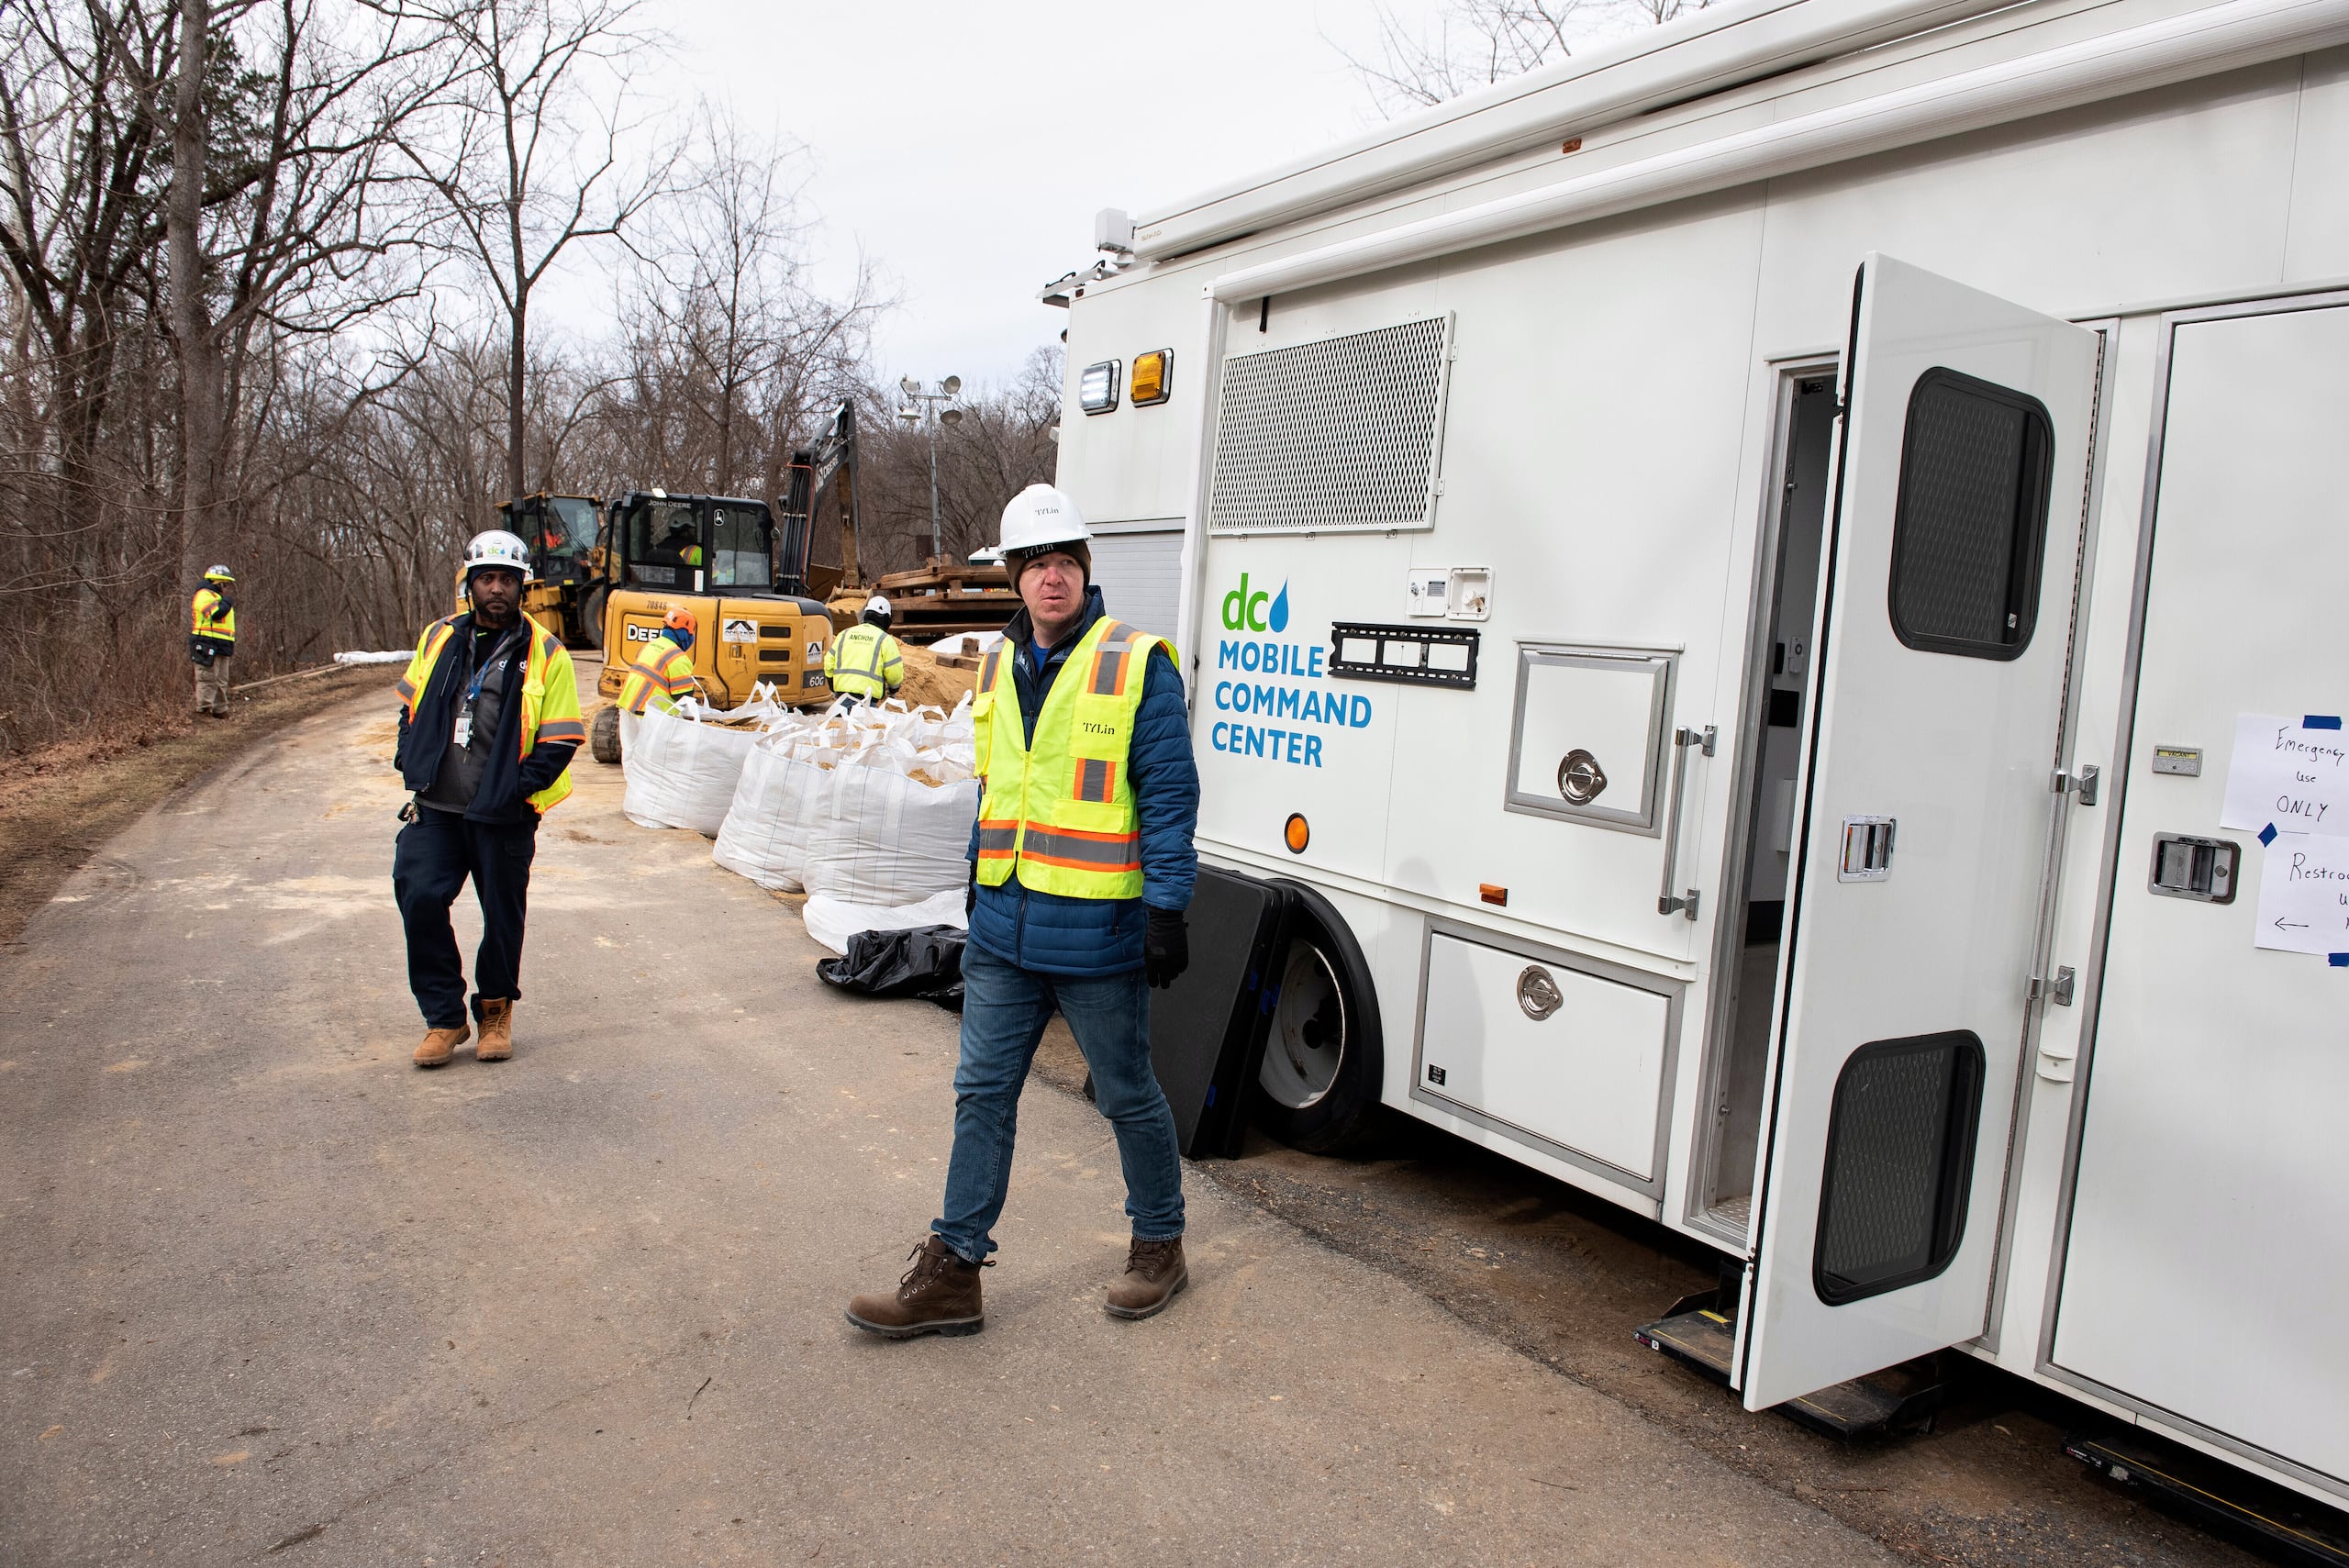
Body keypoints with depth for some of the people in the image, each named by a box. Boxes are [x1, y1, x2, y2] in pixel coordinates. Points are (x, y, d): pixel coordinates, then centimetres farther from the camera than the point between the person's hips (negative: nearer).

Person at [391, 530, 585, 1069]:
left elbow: (560, 740, -4)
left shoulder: (545, 654, -3)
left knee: (503, 914, 7)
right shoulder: (439, 639, 9)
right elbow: (411, 707, 20)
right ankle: (444, 1017, 8)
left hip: (503, 817, -3)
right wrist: (412, 765, 6)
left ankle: (496, 1011, 29)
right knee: (419, 898, -8)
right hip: (435, 808, 3)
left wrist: (517, 789, -13)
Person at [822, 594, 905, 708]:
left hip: (842, 692, 4)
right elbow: (895, 672, -1)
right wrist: (893, 690, 20)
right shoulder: (885, 640, 2)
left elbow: (829, 663, 17)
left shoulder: (844, 634, 17)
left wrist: (835, 689, 28)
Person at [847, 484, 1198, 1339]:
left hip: (1097, 938, -6)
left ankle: (1159, 1245, 31)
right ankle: (952, 1271, 21)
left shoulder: (1137, 664, -10)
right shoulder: (998, 669, 10)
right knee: (982, 1094, 10)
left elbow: (1169, 796, -11)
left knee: (1128, 1096, 10)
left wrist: (1167, 910, -16)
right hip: (1003, 934, 6)